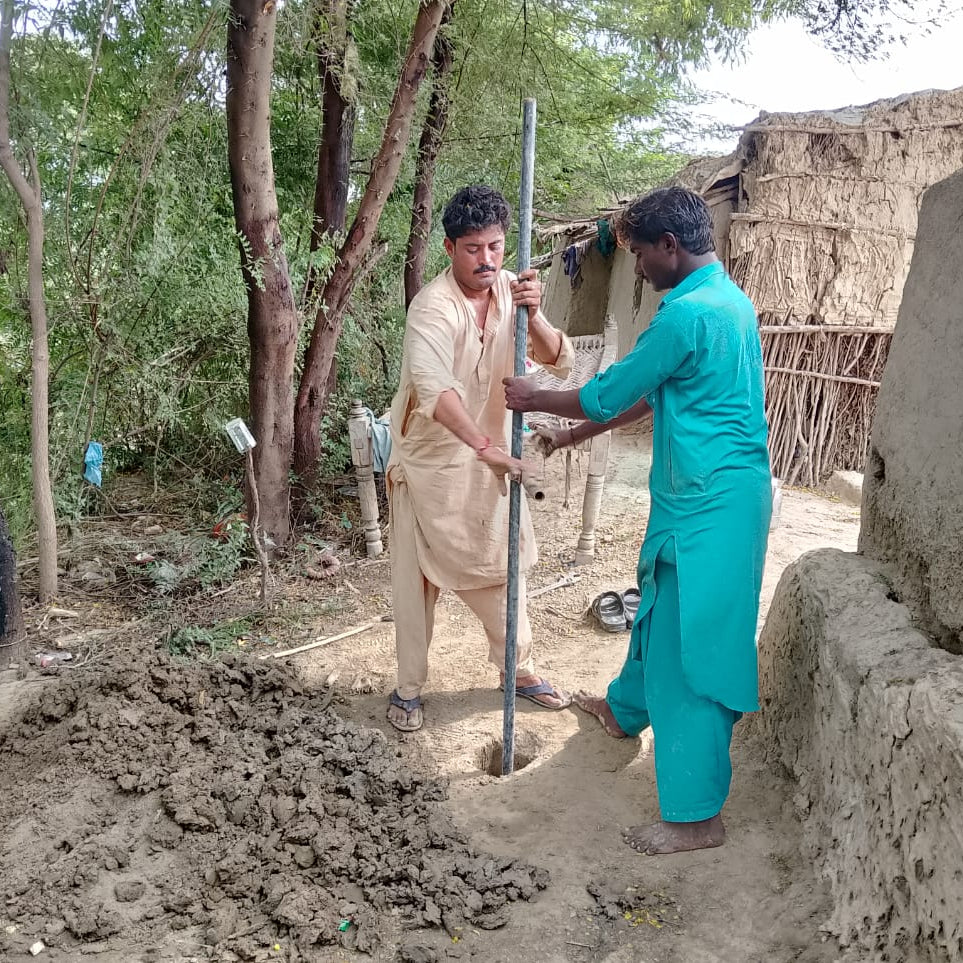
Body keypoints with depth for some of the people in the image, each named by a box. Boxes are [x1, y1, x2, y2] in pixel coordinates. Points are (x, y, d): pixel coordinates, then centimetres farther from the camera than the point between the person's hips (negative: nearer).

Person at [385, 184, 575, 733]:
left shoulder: (510, 291, -3)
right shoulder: (434, 306, -23)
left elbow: (560, 362, -10)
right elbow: (433, 387, -40)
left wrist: (534, 314, -28)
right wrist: (485, 446, -50)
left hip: (489, 459, 6)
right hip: (429, 462, -5)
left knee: (503, 568, 16)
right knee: (417, 581, 4)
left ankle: (519, 670, 34)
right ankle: (409, 687, 21)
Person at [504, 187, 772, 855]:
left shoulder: (688, 313, -21)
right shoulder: (726, 298, 12)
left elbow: (606, 396, -12)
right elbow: (650, 397, 18)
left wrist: (535, 399, 6)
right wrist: (573, 435, 21)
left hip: (708, 504, -10)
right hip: (712, 493, 10)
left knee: (691, 647, -3)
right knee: (662, 606, 27)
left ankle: (697, 815, 7)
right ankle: (627, 709, 51)